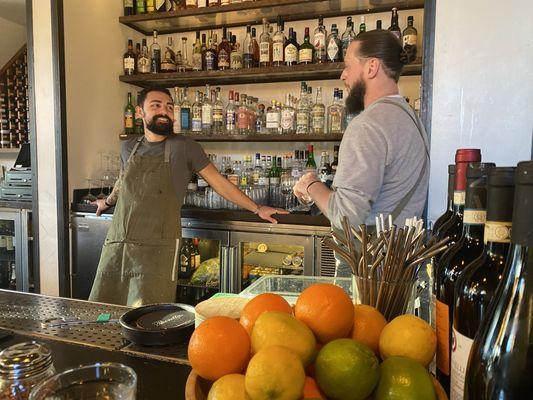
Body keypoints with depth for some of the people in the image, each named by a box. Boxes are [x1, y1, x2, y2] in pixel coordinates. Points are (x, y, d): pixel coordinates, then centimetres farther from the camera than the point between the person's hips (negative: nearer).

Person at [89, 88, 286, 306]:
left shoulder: (184, 147, -2)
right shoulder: (129, 147, 11)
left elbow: (218, 181, 2)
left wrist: (257, 209, 3)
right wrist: (109, 201, 48)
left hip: (158, 246, -4)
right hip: (117, 242, 5)